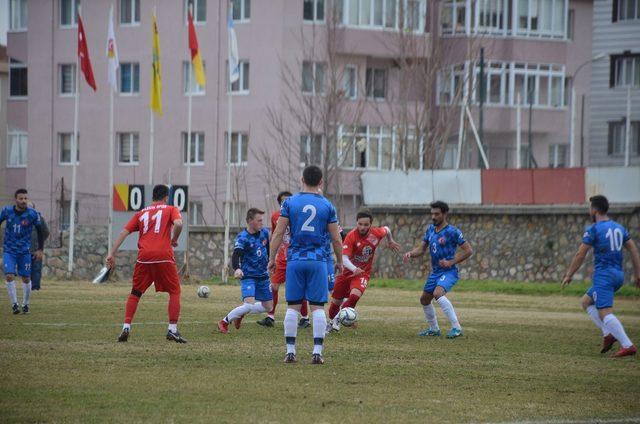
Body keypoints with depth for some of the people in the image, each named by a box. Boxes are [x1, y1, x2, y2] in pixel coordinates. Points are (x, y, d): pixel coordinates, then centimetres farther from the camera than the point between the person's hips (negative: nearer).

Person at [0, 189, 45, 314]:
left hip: (25, 251, 0)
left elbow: (40, 231, 4)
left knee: (26, 279, 4)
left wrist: (40, 249, 3)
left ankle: (25, 305, 21)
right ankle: (14, 304, -6)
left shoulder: (32, 214, -9)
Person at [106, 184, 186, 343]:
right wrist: (174, 240, 8)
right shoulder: (171, 210, 12)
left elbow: (124, 232, 12)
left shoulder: (141, 213, 21)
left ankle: (126, 328, 4)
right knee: (175, 291, 10)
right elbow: (178, 224, -10)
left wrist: (112, 254, 10)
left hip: (144, 257, 3)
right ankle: (172, 330, 1)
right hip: (164, 256, -3)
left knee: (135, 293, 14)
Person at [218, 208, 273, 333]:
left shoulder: (264, 233, 2)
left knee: (268, 307, 10)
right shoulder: (242, 238, -17)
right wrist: (237, 269, -49)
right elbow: (236, 256, -30)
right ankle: (224, 322, -5)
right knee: (249, 305, -24)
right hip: (248, 276, -7)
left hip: (263, 276, 7)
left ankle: (240, 313, 30)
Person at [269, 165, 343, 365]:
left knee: (293, 307, 4)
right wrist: (339, 262, 17)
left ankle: (290, 352, 3)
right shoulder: (327, 206, 2)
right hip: (318, 261, 0)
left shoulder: (290, 203, 1)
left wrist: (272, 258, 6)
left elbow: (278, 233, -2)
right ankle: (317, 352, -4)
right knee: (317, 307, 1)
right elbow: (336, 239, 5)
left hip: (295, 260, 0)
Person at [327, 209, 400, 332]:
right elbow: (344, 258, -32)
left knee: (355, 295, -26)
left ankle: (337, 320, -8)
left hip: (363, 273, 1)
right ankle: (331, 322, 37)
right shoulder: (351, 236, -23)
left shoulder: (377, 233, -12)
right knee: (336, 301, 8)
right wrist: (354, 269, -49)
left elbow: (386, 229, 14)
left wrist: (391, 241, 31)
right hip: (348, 271, -1)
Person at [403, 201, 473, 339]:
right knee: (424, 300, 16)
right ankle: (434, 329, 35)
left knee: (438, 293, -31)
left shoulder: (452, 232, -13)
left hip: (449, 272, -8)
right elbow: (422, 249, 13)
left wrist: (451, 262, -18)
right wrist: (410, 254, -7)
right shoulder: (430, 230, 8)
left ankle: (456, 328, -29)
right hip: (435, 272, 9)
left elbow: (468, 251, -12)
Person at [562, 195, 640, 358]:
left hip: (603, 275, -8)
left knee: (605, 312, -13)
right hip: (618, 275, 8)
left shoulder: (593, 230, -7)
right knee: (586, 301, 21)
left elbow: (580, 255, -6)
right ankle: (608, 333, 6)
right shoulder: (619, 228, 14)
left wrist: (569, 275, 3)